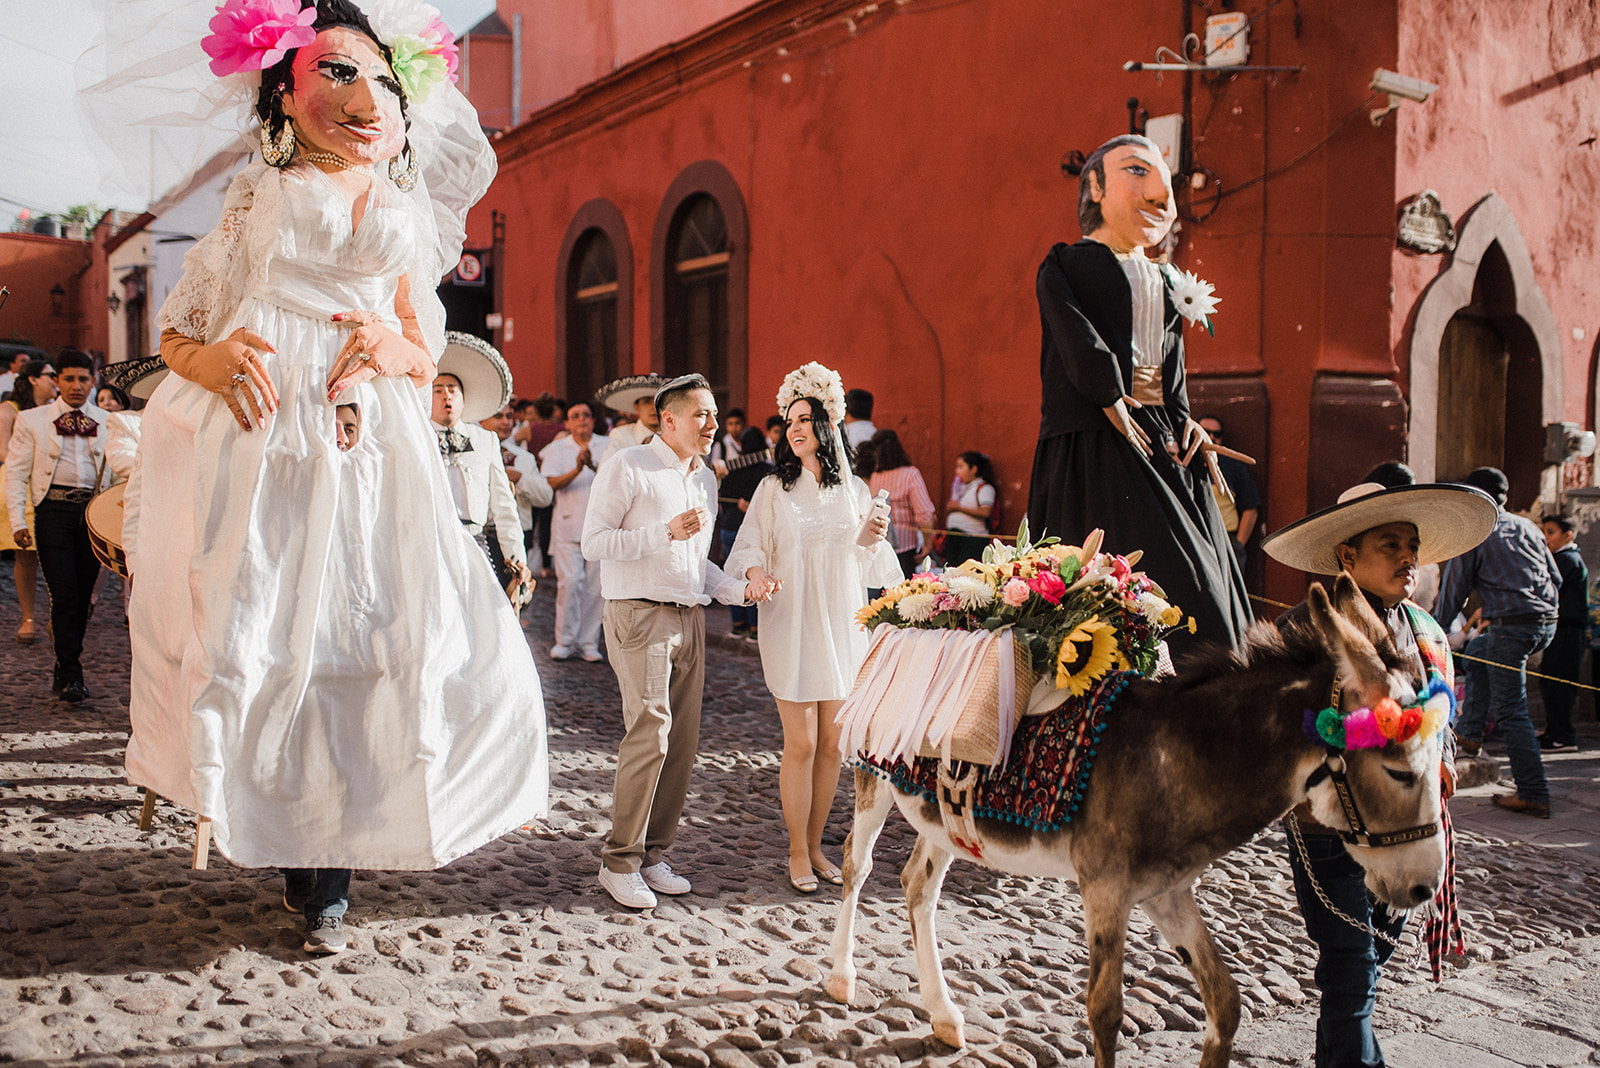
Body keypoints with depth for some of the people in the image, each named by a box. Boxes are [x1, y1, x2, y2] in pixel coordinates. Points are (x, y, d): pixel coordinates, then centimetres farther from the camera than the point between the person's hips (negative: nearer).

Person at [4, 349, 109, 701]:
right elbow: (15, 472, 6)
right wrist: (17, 522, -4)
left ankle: (63, 672, 19)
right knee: (64, 595, -11)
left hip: (93, 510, 3)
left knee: (83, 596, 5)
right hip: (54, 510, -2)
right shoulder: (32, 421, 8)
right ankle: (71, 676, -8)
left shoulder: (107, 423, 14)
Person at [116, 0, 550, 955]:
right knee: (249, 644, -7)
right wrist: (214, 359, -11)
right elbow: (177, 333, 12)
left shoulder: (405, 215, 16)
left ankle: (322, 869, 10)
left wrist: (394, 347, -6)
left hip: (371, 459, 2)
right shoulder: (259, 198, 11)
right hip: (251, 447, -1)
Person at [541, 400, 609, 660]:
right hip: (568, 524, 0)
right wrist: (577, 470, -21)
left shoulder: (607, 445, 9)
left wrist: (594, 467, -22)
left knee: (595, 585, 0)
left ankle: (589, 643, 10)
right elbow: (553, 483, -4)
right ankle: (565, 641, 3)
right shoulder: (556, 449, 10)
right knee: (570, 582, -10)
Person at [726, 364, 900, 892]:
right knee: (800, 744, -3)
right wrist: (757, 574, -20)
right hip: (792, 627, -3)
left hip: (842, 626, 3)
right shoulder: (774, 488, 0)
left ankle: (815, 845, 21)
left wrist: (874, 542, -9)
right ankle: (798, 854, 10)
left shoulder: (854, 490, 8)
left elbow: (865, 569, 12)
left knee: (832, 743, 7)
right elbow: (749, 546, 2)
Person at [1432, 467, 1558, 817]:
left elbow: (1453, 592, 0)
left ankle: (1533, 796, -3)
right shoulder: (1526, 526, 15)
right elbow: (1555, 576, 17)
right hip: (1547, 624, 8)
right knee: (1477, 650, 31)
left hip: (1511, 626, -7)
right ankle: (1470, 732, 30)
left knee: (1511, 712, -2)